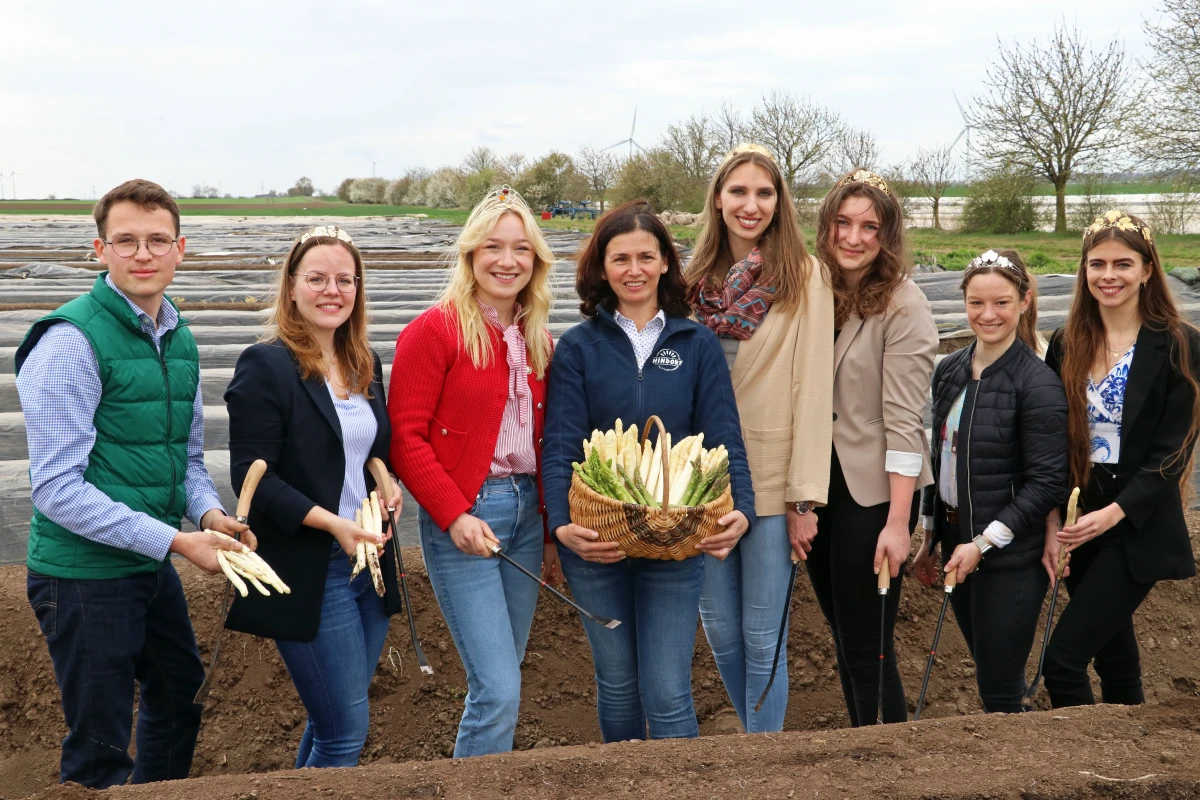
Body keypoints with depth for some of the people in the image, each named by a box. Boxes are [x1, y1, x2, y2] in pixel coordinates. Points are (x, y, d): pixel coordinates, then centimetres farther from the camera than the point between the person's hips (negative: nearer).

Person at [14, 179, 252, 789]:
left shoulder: (179, 338, 7)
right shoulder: (71, 341, -18)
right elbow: (57, 489, -23)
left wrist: (209, 512, -6)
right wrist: (174, 540, -23)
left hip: (152, 566, 9)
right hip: (85, 573, -8)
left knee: (179, 694, 27)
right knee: (100, 749, 4)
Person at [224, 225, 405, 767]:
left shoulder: (365, 365, 10)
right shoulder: (265, 365, -11)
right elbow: (253, 478, -15)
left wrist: (387, 483, 1)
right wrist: (331, 523, -24)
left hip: (368, 559, 7)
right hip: (308, 573, -7)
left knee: (331, 722, 18)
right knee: (346, 732, -3)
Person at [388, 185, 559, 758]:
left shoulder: (537, 339, 12)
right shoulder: (436, 329, -8)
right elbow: (405, 436, -11)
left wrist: (552, 531, 12)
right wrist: (454, 515, -17)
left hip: (526, 512, 6)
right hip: (462, 519, -6)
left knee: (499, 684, 13)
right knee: (499, 691, -9)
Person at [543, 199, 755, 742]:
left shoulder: (698, 345, 3)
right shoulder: (578, 347, 2)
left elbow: (722, 439, -3)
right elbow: (561, 446, -6)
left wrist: (741, 508, -21)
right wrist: (562, 524, -22)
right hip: (594, 540, 1)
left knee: (667, 693, -3)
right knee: (617, 684, 14)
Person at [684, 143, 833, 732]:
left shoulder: (804, 276, -5)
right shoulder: (698, 277, 8)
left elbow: (813, 389, -9)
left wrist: (804, 498, -13)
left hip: (772, 481, -4)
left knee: (762, 636, 2)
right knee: (719, 629, 12)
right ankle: (759, 737, 33)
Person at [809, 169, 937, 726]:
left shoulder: (903, 306, -12)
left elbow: (903, 419, -16)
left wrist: (898, 521, -19)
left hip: (873, 492, -6)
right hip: (817, 486, 6)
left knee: (867, 646, 0)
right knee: (842, 637, 16)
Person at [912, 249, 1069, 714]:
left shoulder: (1037, 383, -14)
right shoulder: (950, 371, 6)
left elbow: (1047, 483, -15)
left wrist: (983, 544, -17)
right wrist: (930, 537, 15)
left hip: (1010, 558, -6)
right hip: (957, 543, 6)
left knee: (1000, 692, 0)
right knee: (987, 675, 17)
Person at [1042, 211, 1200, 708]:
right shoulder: (1067, 344, 5)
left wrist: (1114, 513, -18)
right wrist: (1053, 523, -5)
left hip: (1137, 529, -5)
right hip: (1077, 524, 5)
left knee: (1063, 661, -11)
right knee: (1114, 656, 16)